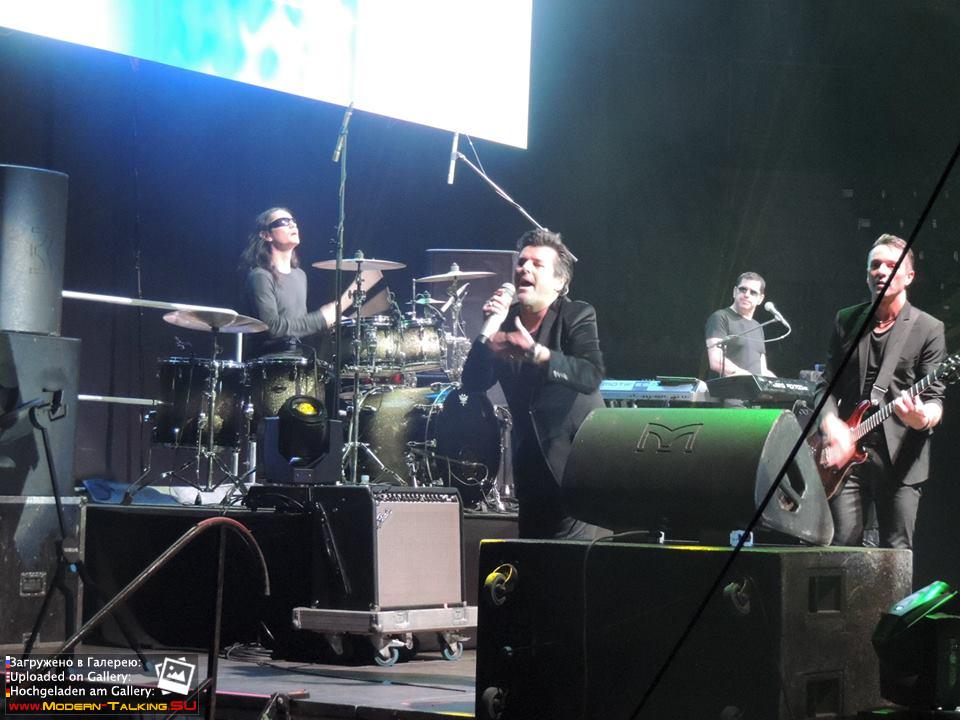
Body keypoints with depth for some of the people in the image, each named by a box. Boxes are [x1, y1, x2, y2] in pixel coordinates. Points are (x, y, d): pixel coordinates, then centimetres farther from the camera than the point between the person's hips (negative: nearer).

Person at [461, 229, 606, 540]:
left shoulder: (578, 315, -9)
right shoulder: (506, 319, 5)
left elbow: (591, 377, -26)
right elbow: (473, 383, -1)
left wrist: (534, 351, -37)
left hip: (576, 462, -5)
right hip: (530, 464, 6)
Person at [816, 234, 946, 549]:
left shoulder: (928, 329, 2)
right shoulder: (846, 321, 13)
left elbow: (935, 399, -2)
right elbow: (827, 385, 13)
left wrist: (922, 418, -26)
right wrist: (832, 427, -6)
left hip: (899, 459, -3)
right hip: (848, 454, 3)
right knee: (842, 548, -1)